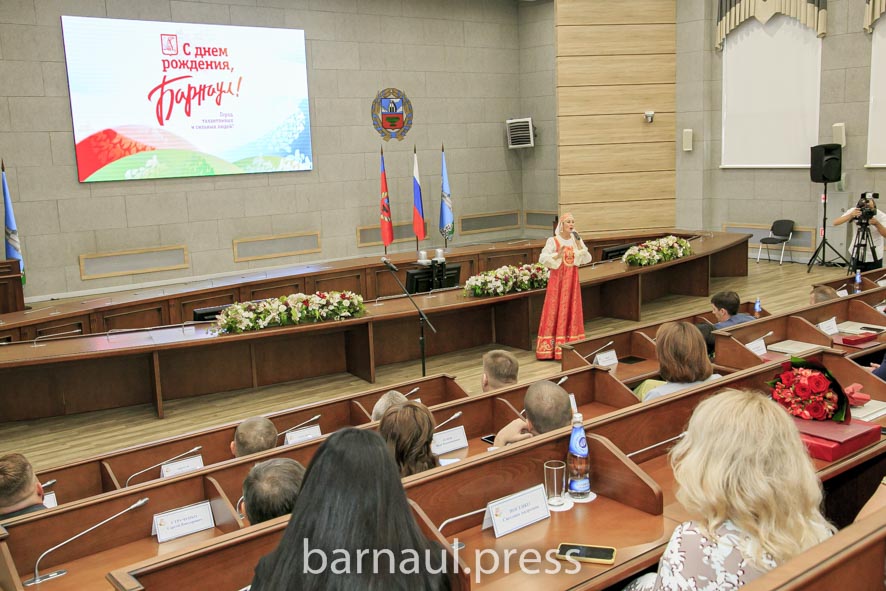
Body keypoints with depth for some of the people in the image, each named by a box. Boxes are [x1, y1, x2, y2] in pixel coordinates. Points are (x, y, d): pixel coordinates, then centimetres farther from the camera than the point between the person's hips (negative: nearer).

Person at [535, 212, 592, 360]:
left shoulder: (576, 240, 7)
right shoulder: (553, 241, -7)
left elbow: (586, 259, 1)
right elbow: (543, 259, -14)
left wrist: (579, 245, -11)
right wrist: (557, 255, -27)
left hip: (572, 279, 4)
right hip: (558, 279, -4)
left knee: (572, 310, 6)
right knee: (555, 311, -3)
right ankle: (551, 347, 0)